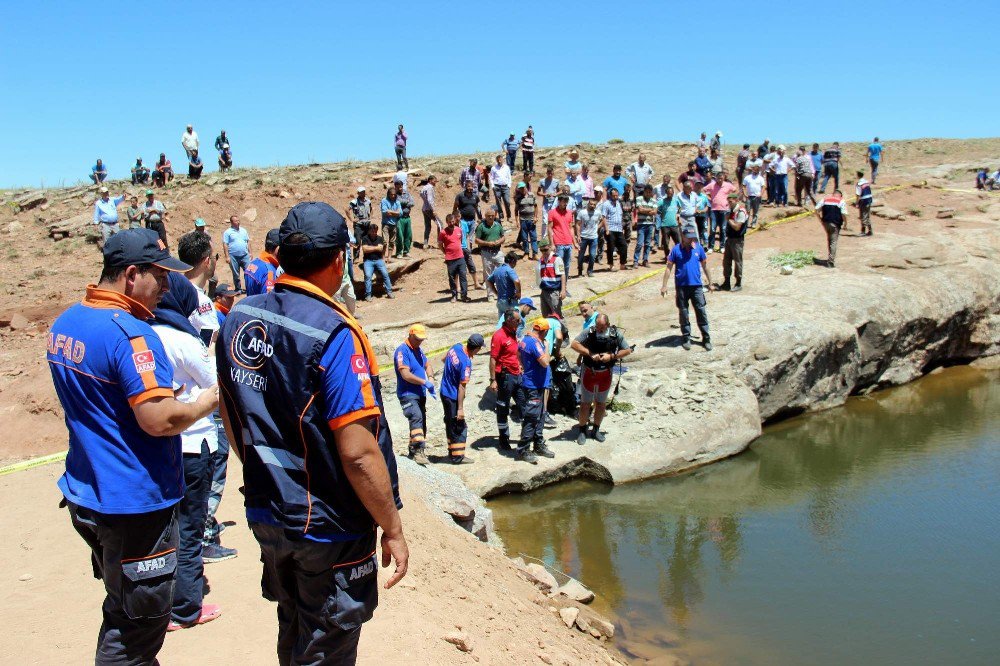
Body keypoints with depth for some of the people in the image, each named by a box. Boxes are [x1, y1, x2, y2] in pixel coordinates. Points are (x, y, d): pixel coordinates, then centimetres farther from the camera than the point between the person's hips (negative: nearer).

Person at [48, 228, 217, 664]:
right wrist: (208, 401, -11)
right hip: (134, 504, -9)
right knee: (138, 625, 5)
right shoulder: (130, 332, -22)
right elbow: (159, 420, -27)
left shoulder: (65, 323, 7)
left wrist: (164, 393, 13)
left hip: (85, 494, 9)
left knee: (123, 605, 25)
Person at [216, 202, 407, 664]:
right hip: (329, 525, -7)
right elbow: (357, 453, -25)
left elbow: (231, 419, 9)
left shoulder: (239, 318, -2)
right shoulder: (332, 333, -24)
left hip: (266, 514, 7)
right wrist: (393, 530, -13)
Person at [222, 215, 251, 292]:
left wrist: (250, 252, 10)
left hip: (245, 255, 3)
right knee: (236, 274, 6)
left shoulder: (243, 231, 12)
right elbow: (225, 245, -5)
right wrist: (227, 256, -12)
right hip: (234, 257, -3)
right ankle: (238, 289, 16)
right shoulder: (227, 232, -2)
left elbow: (248, 242, 17)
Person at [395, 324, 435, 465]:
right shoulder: (402, 351, -15)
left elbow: (427, 365, 22)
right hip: (407, 394, -9)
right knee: (417, 417, -26)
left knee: (421, 421, 14)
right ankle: (419, 450, -33)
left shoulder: (418, 350, 13)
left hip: (420, 393, 9)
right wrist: (425, 382, -20)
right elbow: (406, 375, -22)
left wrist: (430, 377, 1)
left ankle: (414, 451, 27)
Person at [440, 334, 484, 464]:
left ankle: (452, 453, 29)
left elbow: (444, 359, 17)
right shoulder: (466, 363, -27)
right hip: (453, 397, -9)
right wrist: (460, 408, -21)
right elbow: (462, 387, -25)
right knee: (459, 427, 3)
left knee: (450, 424, 19)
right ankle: (457, 457, 9)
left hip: (444, 392, 9)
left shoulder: (456, 347, -4)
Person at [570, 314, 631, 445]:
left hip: (605, 374, 2)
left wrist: (611, 356, -18)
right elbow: (574, 344, -20)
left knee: (601, 403, 14)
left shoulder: (616, 334, -11)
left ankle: (596, 430, 30)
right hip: (589, 373, -2)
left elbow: (627, 350, -3)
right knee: (585, 403, 4)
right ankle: (582, 431, 17)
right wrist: (590, 354, -28)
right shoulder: (589, 331, -16)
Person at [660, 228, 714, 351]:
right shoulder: (676, 250, -4)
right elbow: (669, 268, -2)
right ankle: (686, 338, 20)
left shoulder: (698, 248, 2)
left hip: (696, 285, 1)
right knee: (683, 313, 8)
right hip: (681, 286, -1)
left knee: (701, 312, 1)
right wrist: (664, 285, -6)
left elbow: (705, 266, 11)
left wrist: (710, 283, 15)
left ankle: (706, 339, 8)